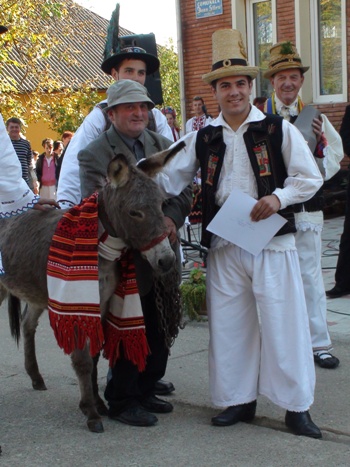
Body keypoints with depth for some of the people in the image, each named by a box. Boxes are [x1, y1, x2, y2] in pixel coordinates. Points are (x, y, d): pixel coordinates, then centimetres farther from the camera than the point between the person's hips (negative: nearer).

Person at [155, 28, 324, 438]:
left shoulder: (278, 130, 1)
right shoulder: (202, 139, 8)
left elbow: (310, 178, 1)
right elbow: (168, 178, 6)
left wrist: (278, 197, -15)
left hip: (271, 240, -3)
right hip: (223, 245, 3)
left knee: (282, 321, -2)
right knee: (229, 323, 8)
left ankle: (296, 406, 9)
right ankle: (239, 400, 22)